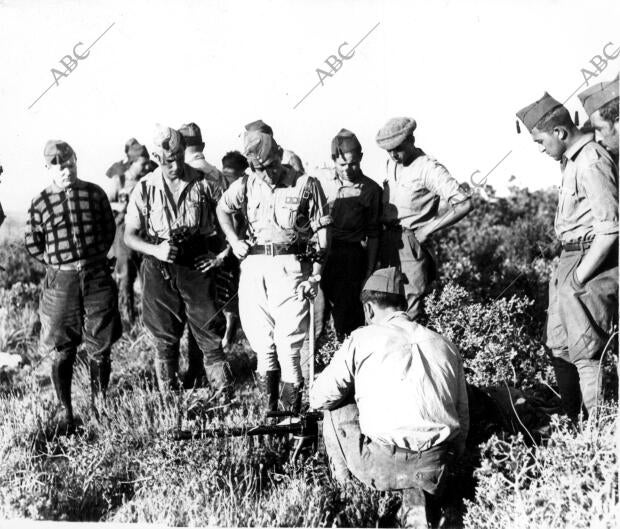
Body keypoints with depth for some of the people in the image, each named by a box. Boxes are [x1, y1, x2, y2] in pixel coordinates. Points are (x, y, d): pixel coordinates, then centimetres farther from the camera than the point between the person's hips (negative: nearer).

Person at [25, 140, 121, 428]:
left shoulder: (94, 193, 3)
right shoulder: (40, 204, -1)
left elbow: (109, 229, 13)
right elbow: (33, 245, 7)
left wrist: (95, 257, 7)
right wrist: (59, 262, 3)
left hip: (98, 276, 1)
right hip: (61, 281, -1)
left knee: (100, 348, 6)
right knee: (63, 351, 4)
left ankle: (98, 405, 20)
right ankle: (66, 413, 16)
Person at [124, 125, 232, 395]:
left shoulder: (203, 184, 0)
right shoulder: (144, 189, 0)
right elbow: (130, 236, 2)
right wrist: (155, 250, -16)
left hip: (196, 269, 0)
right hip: (159, 272, 1)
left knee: (209, 333, 1)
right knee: (165, 339, 9)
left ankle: (226, 394, 10)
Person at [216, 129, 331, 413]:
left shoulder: (306, 185, -2)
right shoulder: (246, 186, 7)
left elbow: (321, 230, 0)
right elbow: (222, 209, 26)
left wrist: (316, 272, -6)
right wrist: (234, 240, 11)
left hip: (290, 266, -3)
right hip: (253, 266, 4)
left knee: (288, 341, -8)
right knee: (261, 339, 7)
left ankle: (292, 410, 1)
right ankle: (269, 408, 19)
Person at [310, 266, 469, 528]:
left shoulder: (362, 339, 1)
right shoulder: (445, 345, 14)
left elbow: (319, 399, 5)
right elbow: (462, 416, 18)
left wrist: (357, 392, 26)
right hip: (435, 467, 2)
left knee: (335, 409, 19)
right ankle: (422, 498, 4)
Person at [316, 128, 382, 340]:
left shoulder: (371, 190, 2)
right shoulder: (321, 182, 5)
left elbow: (372, 234, 8)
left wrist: (369, 271, 5)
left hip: (351, 258, -1)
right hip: (319, 253, 2)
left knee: (346, 322, -2)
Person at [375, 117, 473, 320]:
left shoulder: (429, 169, -11)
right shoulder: (391, 164, 13)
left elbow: (463, 204, -19)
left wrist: (427, 229, -15)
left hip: (410, 244, -7)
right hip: (387, 241, 8)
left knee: (409, 313, -8)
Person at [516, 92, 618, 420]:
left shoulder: (592, 164, -19)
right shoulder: (572, 160, 11)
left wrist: (579, 278, -18)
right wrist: (567, 272, 11)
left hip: (591, 262, -10)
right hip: (570, 259, 10)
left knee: (585, 354, -2)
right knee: (559, 347, 17)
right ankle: (572, 420, 29)